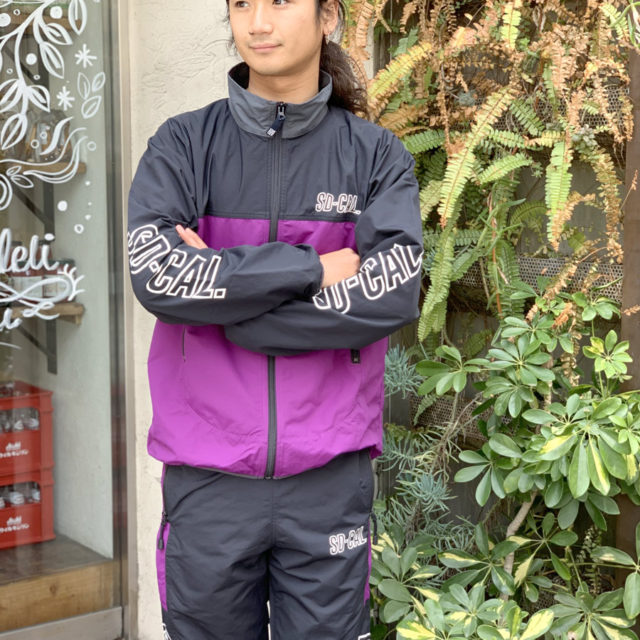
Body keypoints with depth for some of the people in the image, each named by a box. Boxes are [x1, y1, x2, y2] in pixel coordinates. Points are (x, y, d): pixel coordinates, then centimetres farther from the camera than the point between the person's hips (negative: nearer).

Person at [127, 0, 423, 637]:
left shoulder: (376, 155, 2)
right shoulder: (183, 144, 1)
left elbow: (395, 293, -13)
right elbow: (154, 273, -15)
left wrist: (219, 294, -13)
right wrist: (313, 268, -14)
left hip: (329, 472, 0)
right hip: (207, 472, 1)